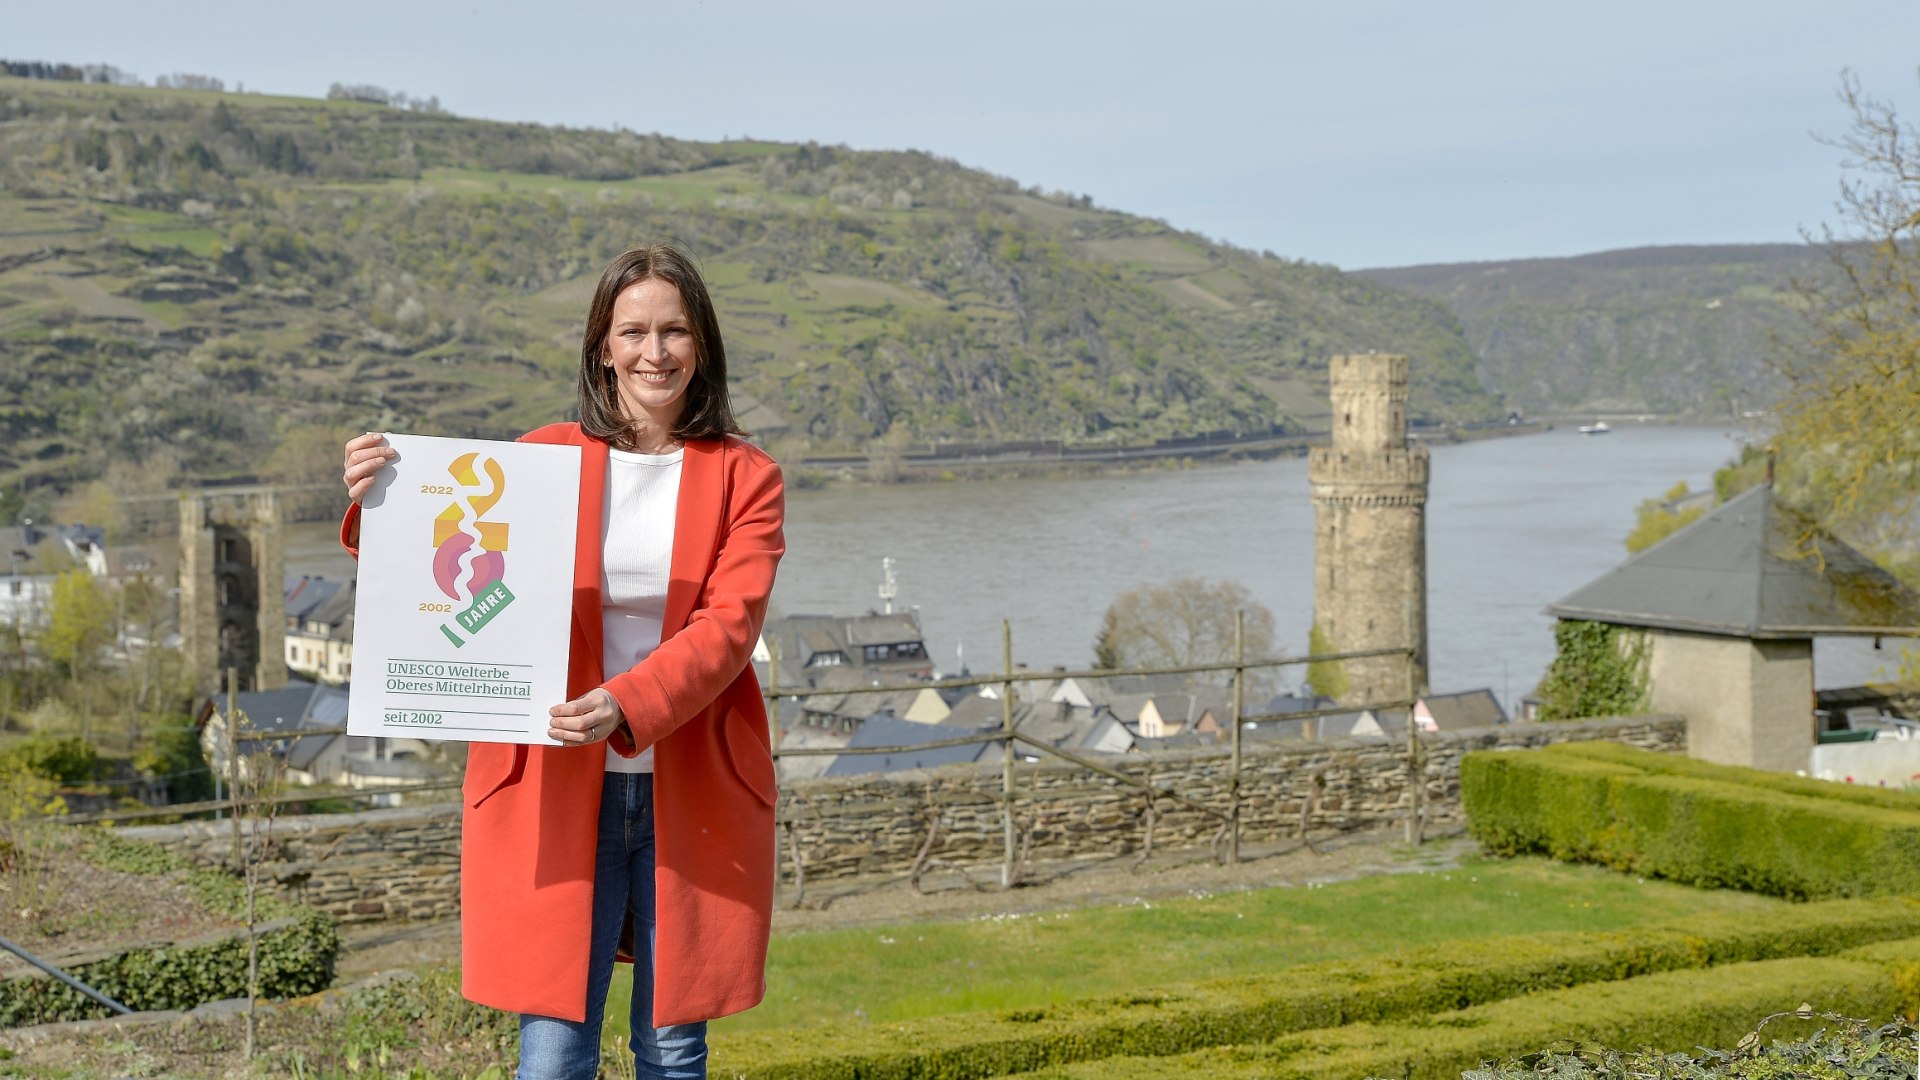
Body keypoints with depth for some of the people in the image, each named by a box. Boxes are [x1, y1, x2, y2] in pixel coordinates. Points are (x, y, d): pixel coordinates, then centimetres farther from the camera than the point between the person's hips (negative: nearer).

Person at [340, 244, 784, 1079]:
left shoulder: (744, 479, 3)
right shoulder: (543, 458, 6)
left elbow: (728, 625, -10)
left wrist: (627, 706, -26)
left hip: (692, 799, 0)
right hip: (555, 792, 0)